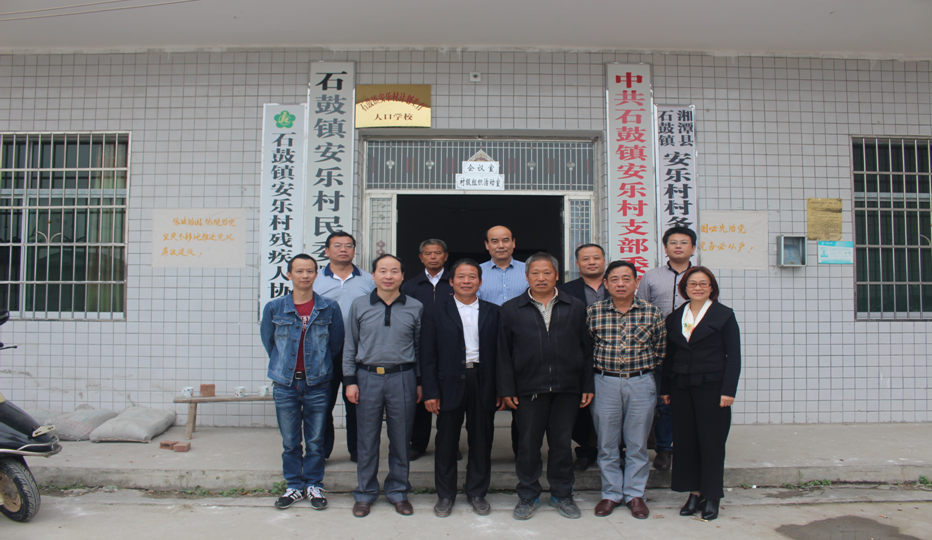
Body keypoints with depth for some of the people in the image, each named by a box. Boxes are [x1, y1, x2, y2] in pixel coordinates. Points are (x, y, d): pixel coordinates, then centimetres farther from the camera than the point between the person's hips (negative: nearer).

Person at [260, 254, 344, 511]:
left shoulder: (329, 308, -2)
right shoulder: (274, 308, -1)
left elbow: (336, 343, 7)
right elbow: (269, 341, 11)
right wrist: (284, 366, 12)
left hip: (317, 384, -1)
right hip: (285, 384, 1)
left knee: (315, 441, 7)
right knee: (290, 441, 9)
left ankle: (314, 485, 23)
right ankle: (294, 486, 24)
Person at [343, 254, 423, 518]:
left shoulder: (415, 308, 3)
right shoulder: (359, 305, 4)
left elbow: (421, 347, 8)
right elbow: (350, 346, 7)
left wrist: (420, 383, 6)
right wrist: (350, 381, 2)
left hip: (402, 378, 0)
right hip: (368, 377, 0)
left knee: (400, 438, 8)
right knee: (367, 439, 8)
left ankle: (398, 491, 24)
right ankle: (365, 493, 23)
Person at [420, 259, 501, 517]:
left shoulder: (493, 312, 7)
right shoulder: (435, 313, 3)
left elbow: (500, 352, 3)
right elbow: (428, 356, -1)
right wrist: (430, 392, -7)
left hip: (483, 383, 1)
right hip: (450, 383, -1)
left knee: (481, 441, 9)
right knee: (447, 442, 7)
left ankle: (477, 493, 26)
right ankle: (445, 495, 23)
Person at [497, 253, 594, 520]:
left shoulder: (576, 308, 7)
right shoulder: (510, 310, 4)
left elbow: (586, 349, 7)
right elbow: (504, 354, 2)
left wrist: (587, 386, 3)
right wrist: (507, 389, -3)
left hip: (567, 389, 1)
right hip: (528, 390, -1)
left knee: (562, 443, 10)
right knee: (528, 444, 6)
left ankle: (562, 494, 27)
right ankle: (528, 496, 23)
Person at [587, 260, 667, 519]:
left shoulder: (651, 312, 0)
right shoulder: (594, 312, -1)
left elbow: (661, 349, 7)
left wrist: (645, 368, 4)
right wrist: (600, 367, 3)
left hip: (641, 383, 0)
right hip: (604, 383, 0)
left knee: (637, 443, 8)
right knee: (607, 442, 8)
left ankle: (635, 494, 22)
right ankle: (611, 493, 22)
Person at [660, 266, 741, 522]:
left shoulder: (724, 315, 0)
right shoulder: (674, 317, 11)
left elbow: (733, 356, -3)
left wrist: (728, 390, -11)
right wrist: (665, 389, 10)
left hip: (711, 387, -4)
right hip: (681, 388, 4)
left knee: (711, 441, 1)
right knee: (685, 441, 5)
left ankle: (712, 497, 14)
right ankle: (694, 493, 17)